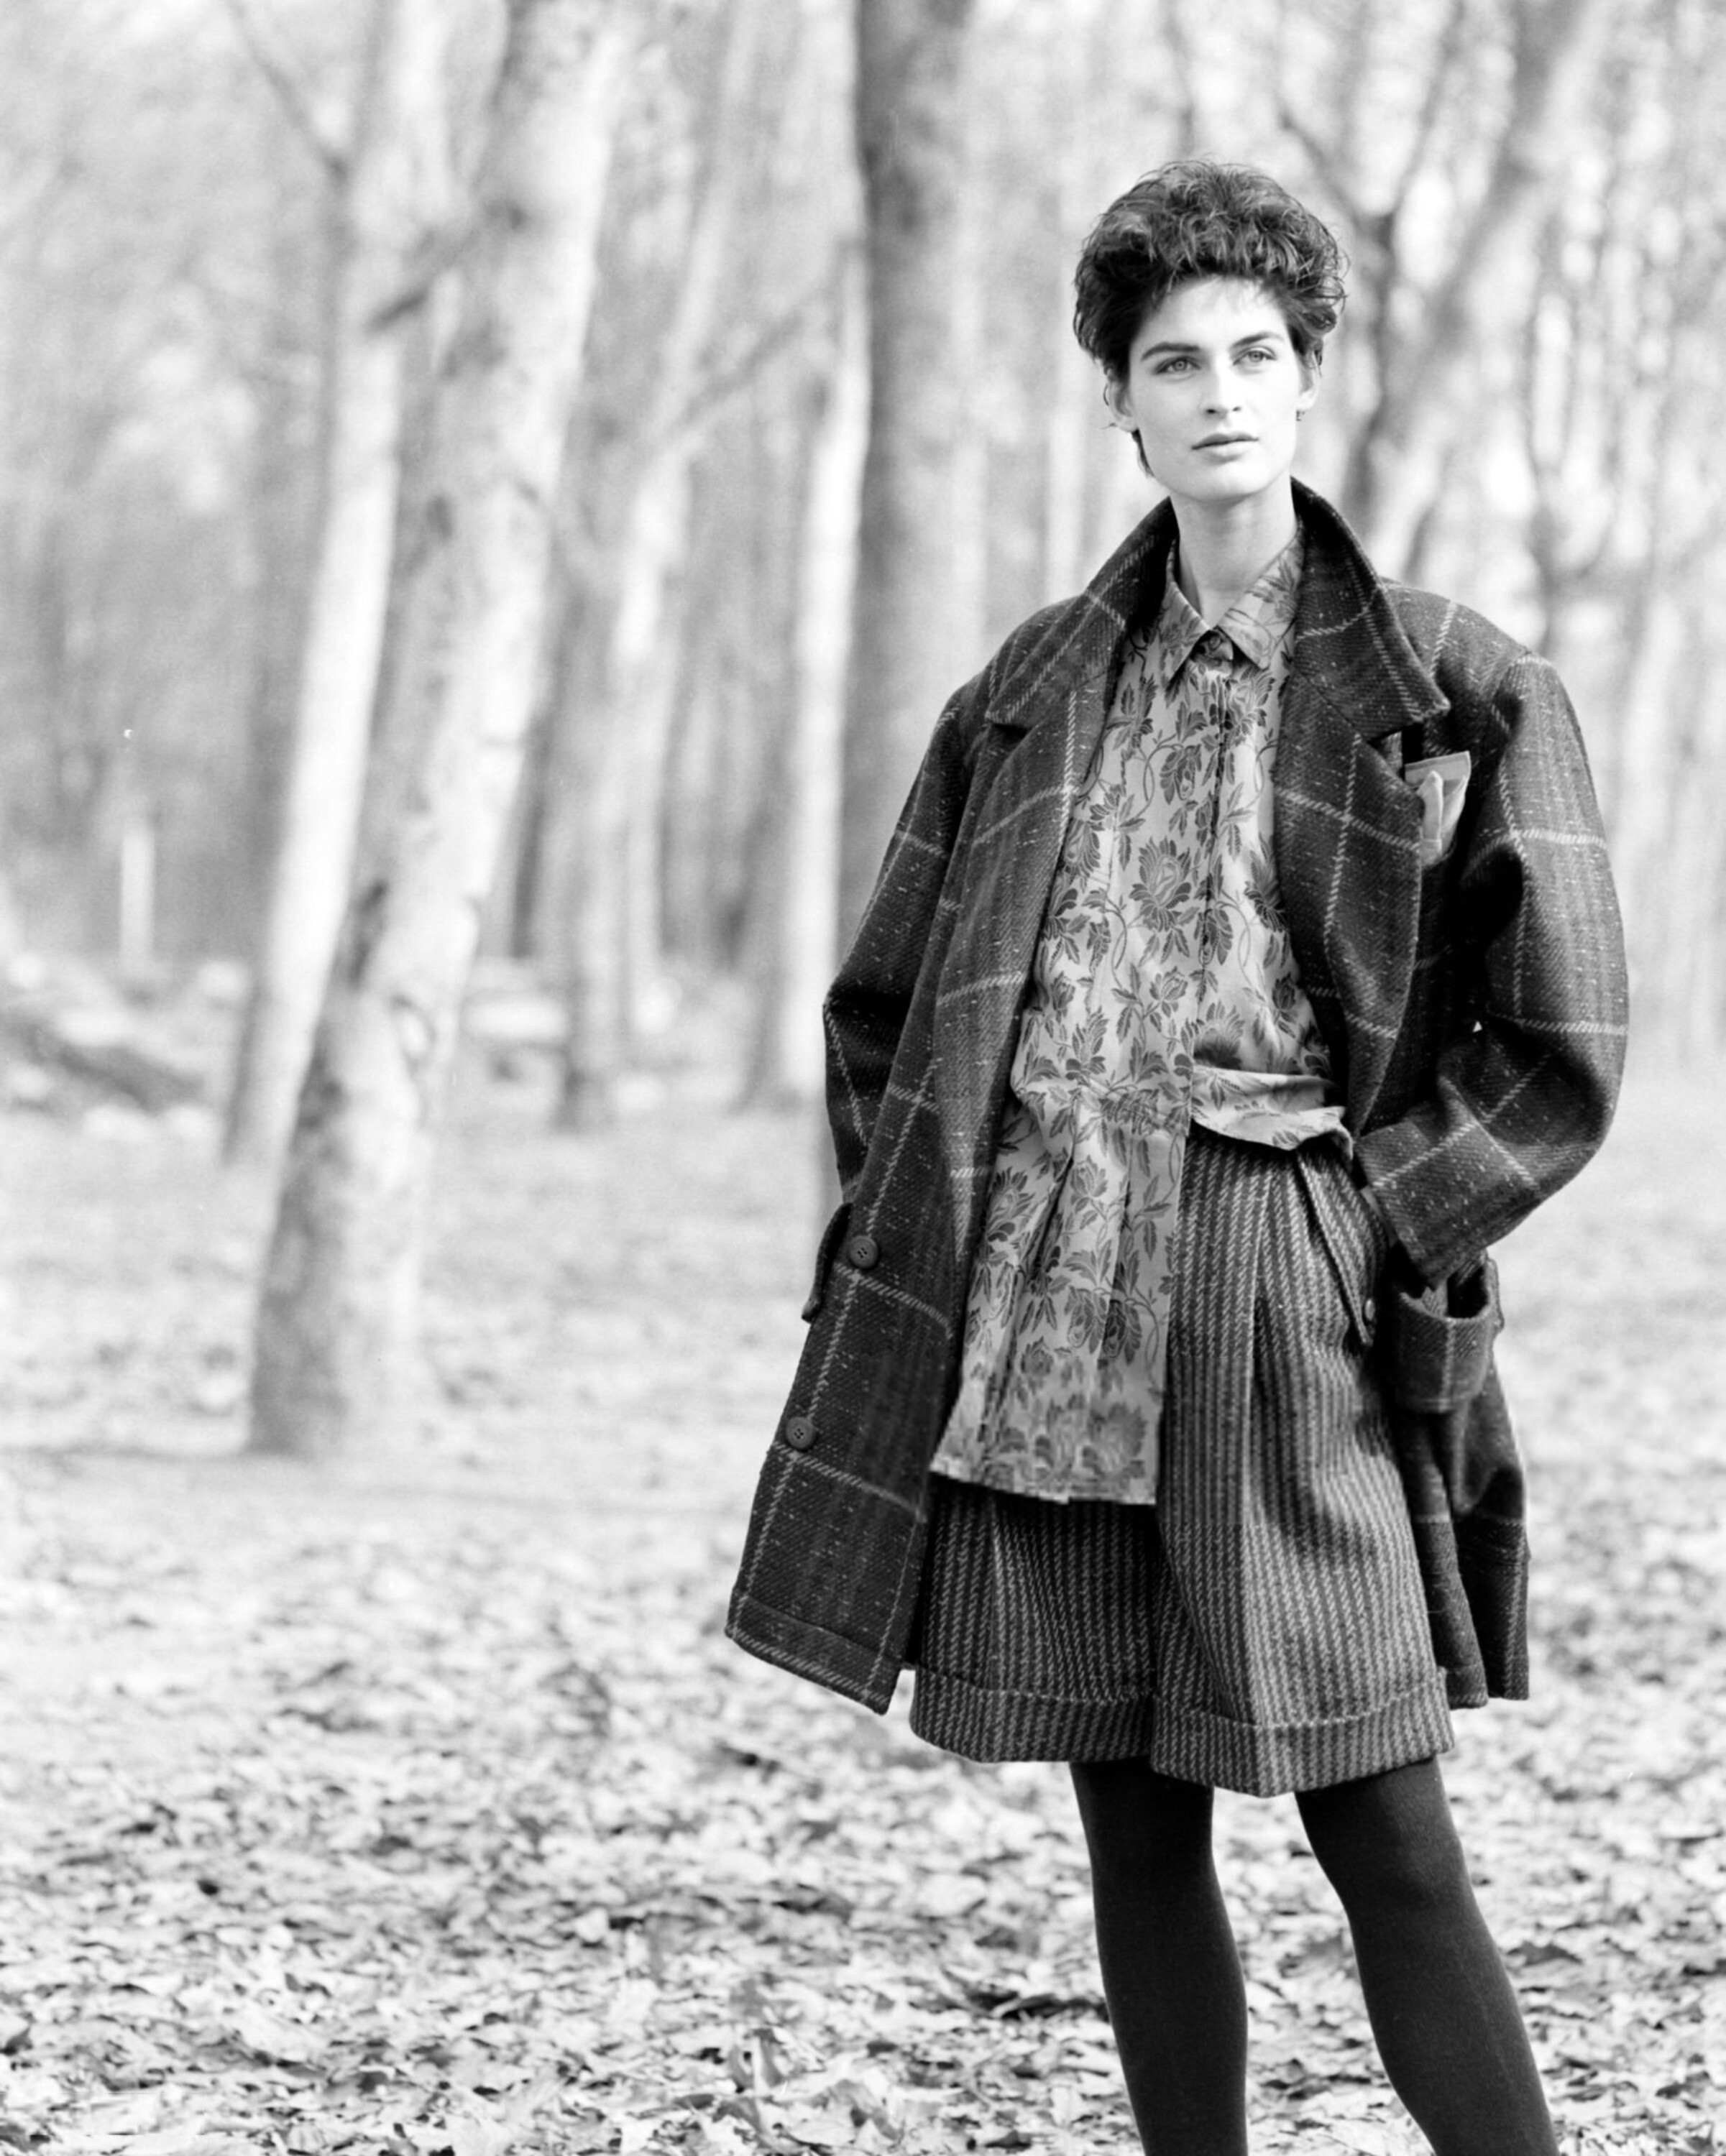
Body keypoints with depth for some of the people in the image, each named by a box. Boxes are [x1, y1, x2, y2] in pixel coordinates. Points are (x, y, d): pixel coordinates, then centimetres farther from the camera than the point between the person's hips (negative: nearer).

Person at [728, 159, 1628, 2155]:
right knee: (1131, 1828, 8)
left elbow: (1557, 1054, 0)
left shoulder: (1452, 692, 2)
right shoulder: (1034, 688, 14)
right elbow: (879, 1002, 20)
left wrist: (1363, 1223, -8)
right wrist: (927, 1207, 7)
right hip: (1028, 1303, 4)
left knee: (1385, 1841, -6)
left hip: (1283, 1300, -4)